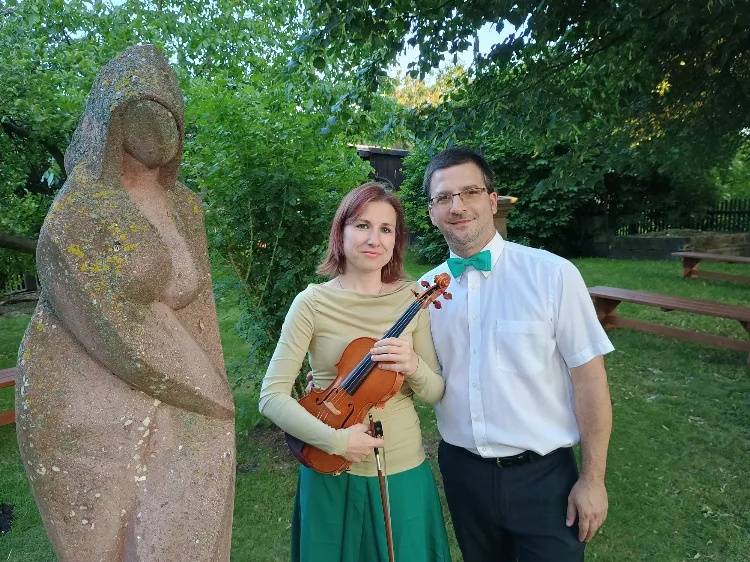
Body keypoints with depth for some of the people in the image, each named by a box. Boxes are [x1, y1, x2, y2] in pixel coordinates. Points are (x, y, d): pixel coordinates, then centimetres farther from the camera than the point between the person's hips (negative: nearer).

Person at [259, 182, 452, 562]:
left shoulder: (412, 299, -4)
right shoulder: (313, 302, -11)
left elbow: (436, 393, 0)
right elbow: (271, 397, -12)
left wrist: (414, 367, -21)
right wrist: (334, 440, -23)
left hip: (404, 471, 2)